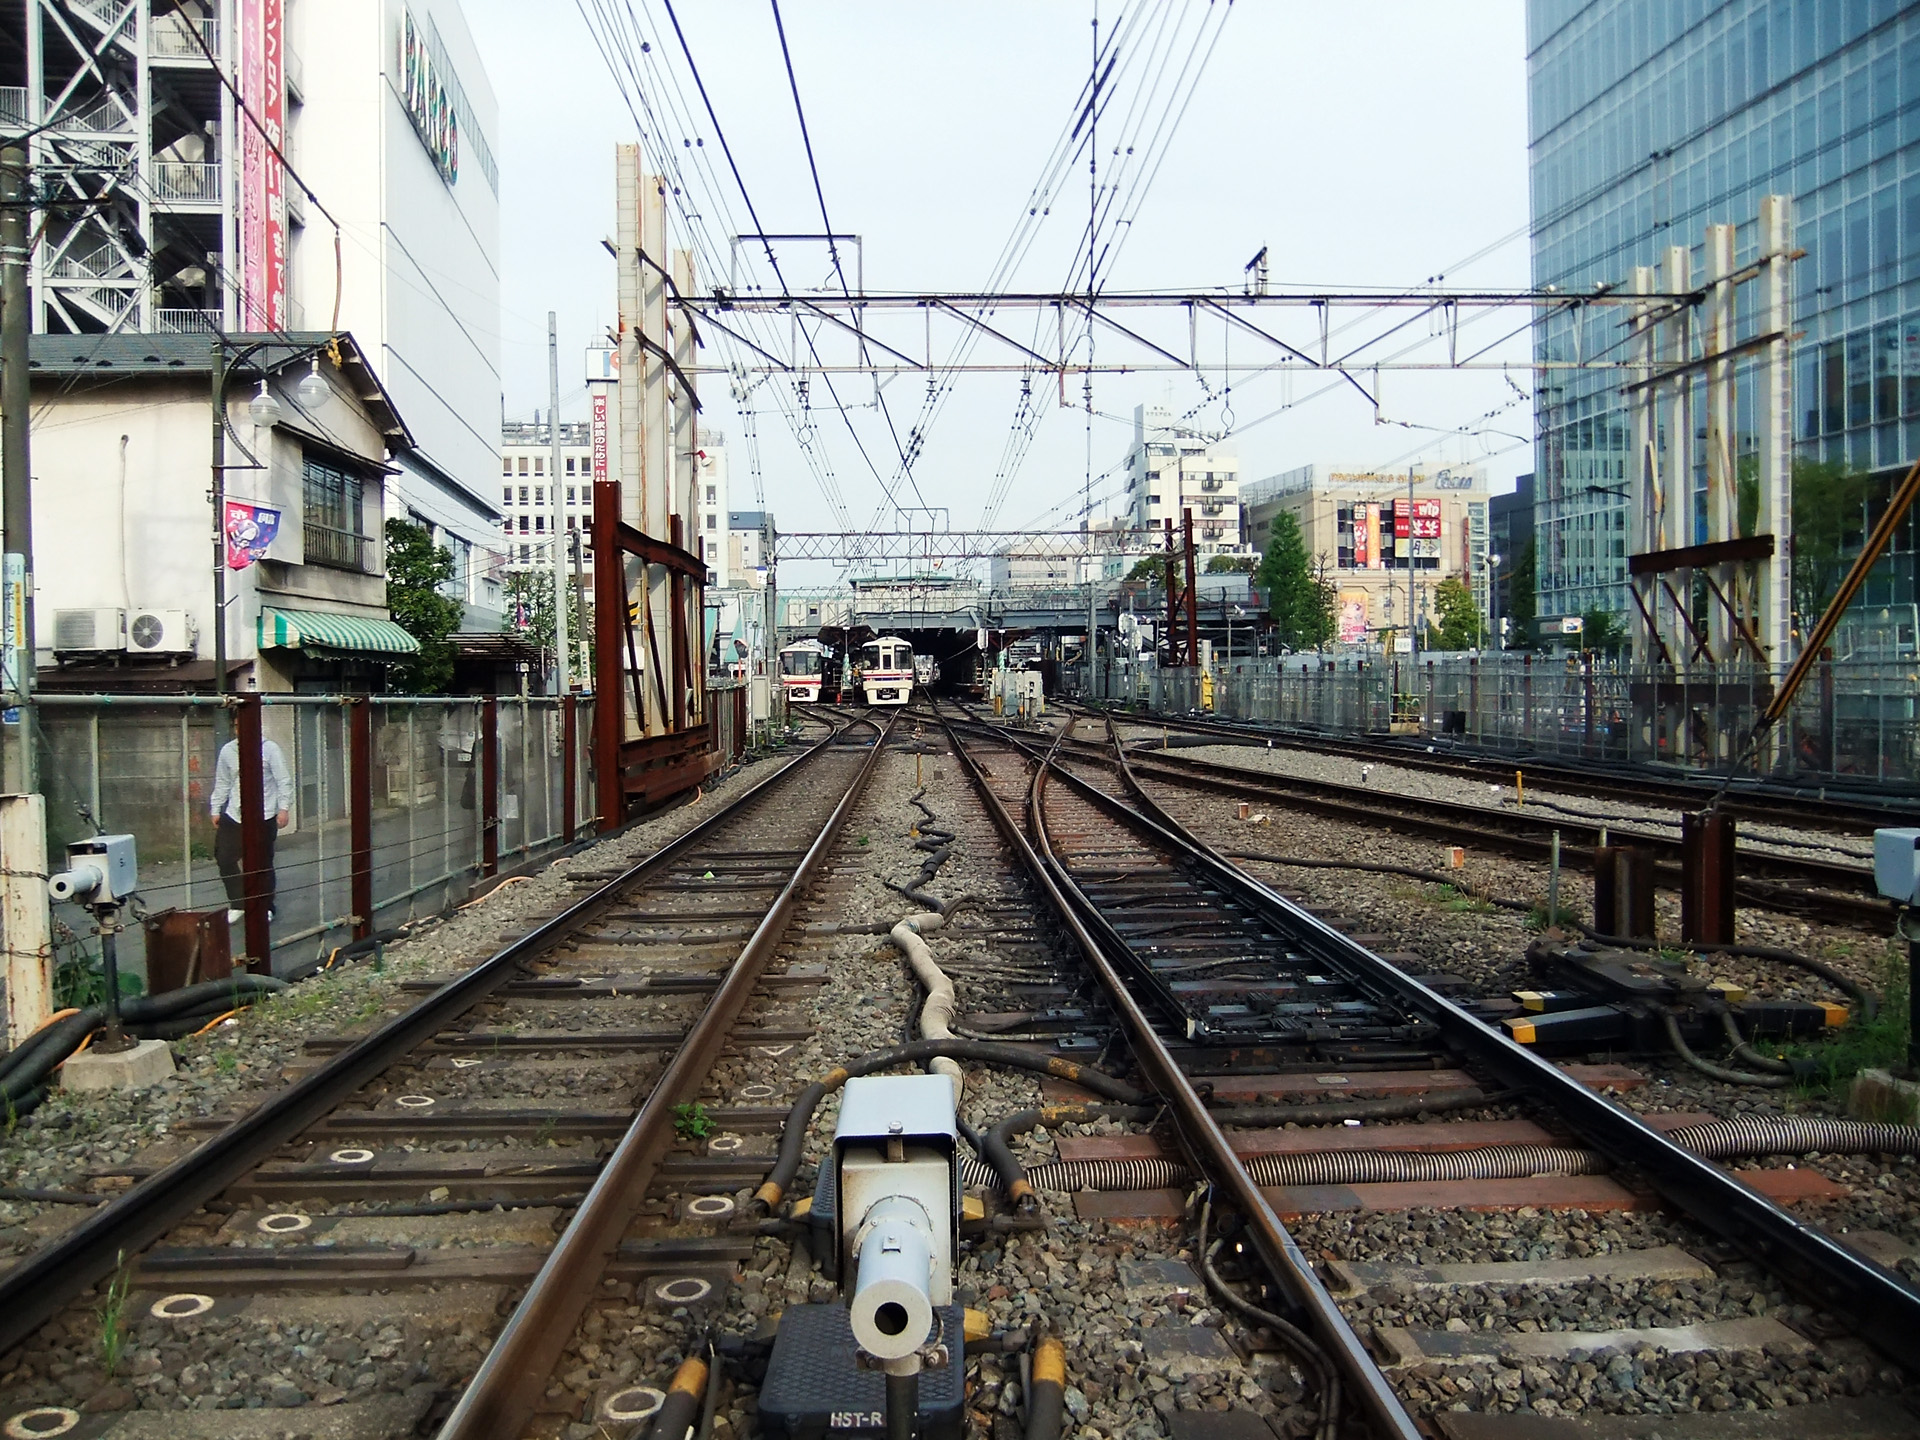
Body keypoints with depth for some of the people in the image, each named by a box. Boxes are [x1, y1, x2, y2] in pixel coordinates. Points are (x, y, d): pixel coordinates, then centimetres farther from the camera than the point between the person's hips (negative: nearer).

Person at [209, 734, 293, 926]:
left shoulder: (269, 748, -6)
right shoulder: (227, 750, 6)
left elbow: (284, 781, -6)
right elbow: (222, 783, 14)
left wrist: (284, 808, -13)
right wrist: (215, 809, 12)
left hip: (264, 816, -4)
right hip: (234, 815, 4)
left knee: (264, 863, 3)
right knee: (225, 857, -2)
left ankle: (266, 907, 17)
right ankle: (238, 904, 12)